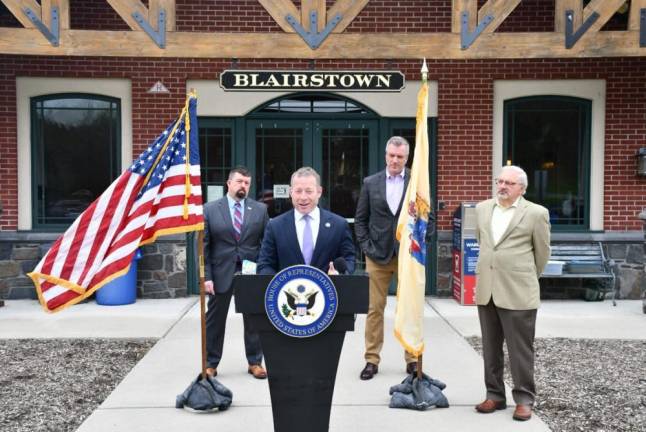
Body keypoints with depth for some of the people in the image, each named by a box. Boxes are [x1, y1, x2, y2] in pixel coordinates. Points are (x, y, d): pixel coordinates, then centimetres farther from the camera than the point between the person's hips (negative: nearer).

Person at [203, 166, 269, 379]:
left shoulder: (260, 209, 3)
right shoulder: (210, 209, -1)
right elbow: (203, 246, -2)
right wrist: (206, 276, -9)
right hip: (221, 273, -1)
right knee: (215, 320, 9)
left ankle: (255, 362, 25)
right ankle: (210, 363, 23)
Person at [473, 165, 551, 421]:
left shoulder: (536, 213, -4)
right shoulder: (482, 208, 10)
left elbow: (542, 252, 5)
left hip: (518, 293, -5)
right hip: (486, 290, 5)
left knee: (520, 350, 2)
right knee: (490, 348, 11)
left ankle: (524, 399, 14)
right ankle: (495, 395, 23)